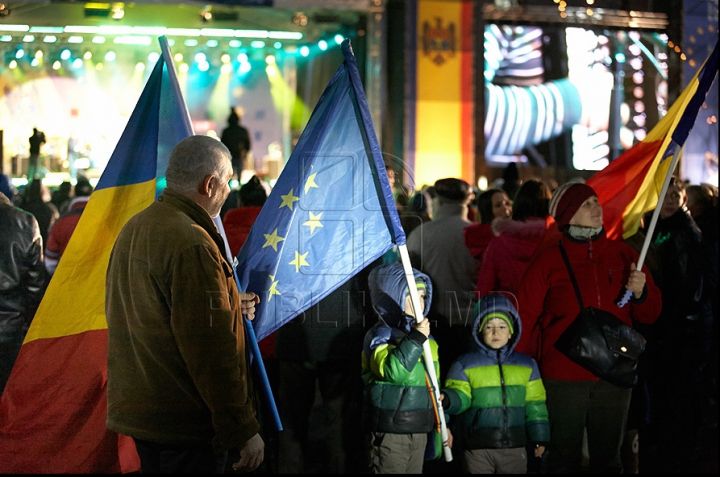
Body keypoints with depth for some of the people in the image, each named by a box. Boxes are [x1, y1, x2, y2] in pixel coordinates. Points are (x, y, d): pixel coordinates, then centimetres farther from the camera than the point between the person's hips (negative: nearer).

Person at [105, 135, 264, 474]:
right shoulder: (193, 245, -20)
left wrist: (227, 307, 18)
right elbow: (211, 350, -22)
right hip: (183, 422, -10)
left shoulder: (133, 229, 11)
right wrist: (244, 430, -16)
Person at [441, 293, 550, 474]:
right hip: (477, 448, -2)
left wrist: (539, 437, 10)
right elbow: (460, 397, -3)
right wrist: (446, 399, -26)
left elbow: (535, 403, 12)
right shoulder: (465, 364, 1)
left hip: (514, 447, 2)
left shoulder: (527, 365, 9)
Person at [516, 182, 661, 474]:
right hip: (563, 379, -3)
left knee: (608, 458, 14)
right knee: (564, 460, 5)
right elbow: (526, 320, -4)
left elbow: (650, 315, 11)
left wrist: (640, 293, -10)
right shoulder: (547, 261, -3)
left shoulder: (623, 255, 6)